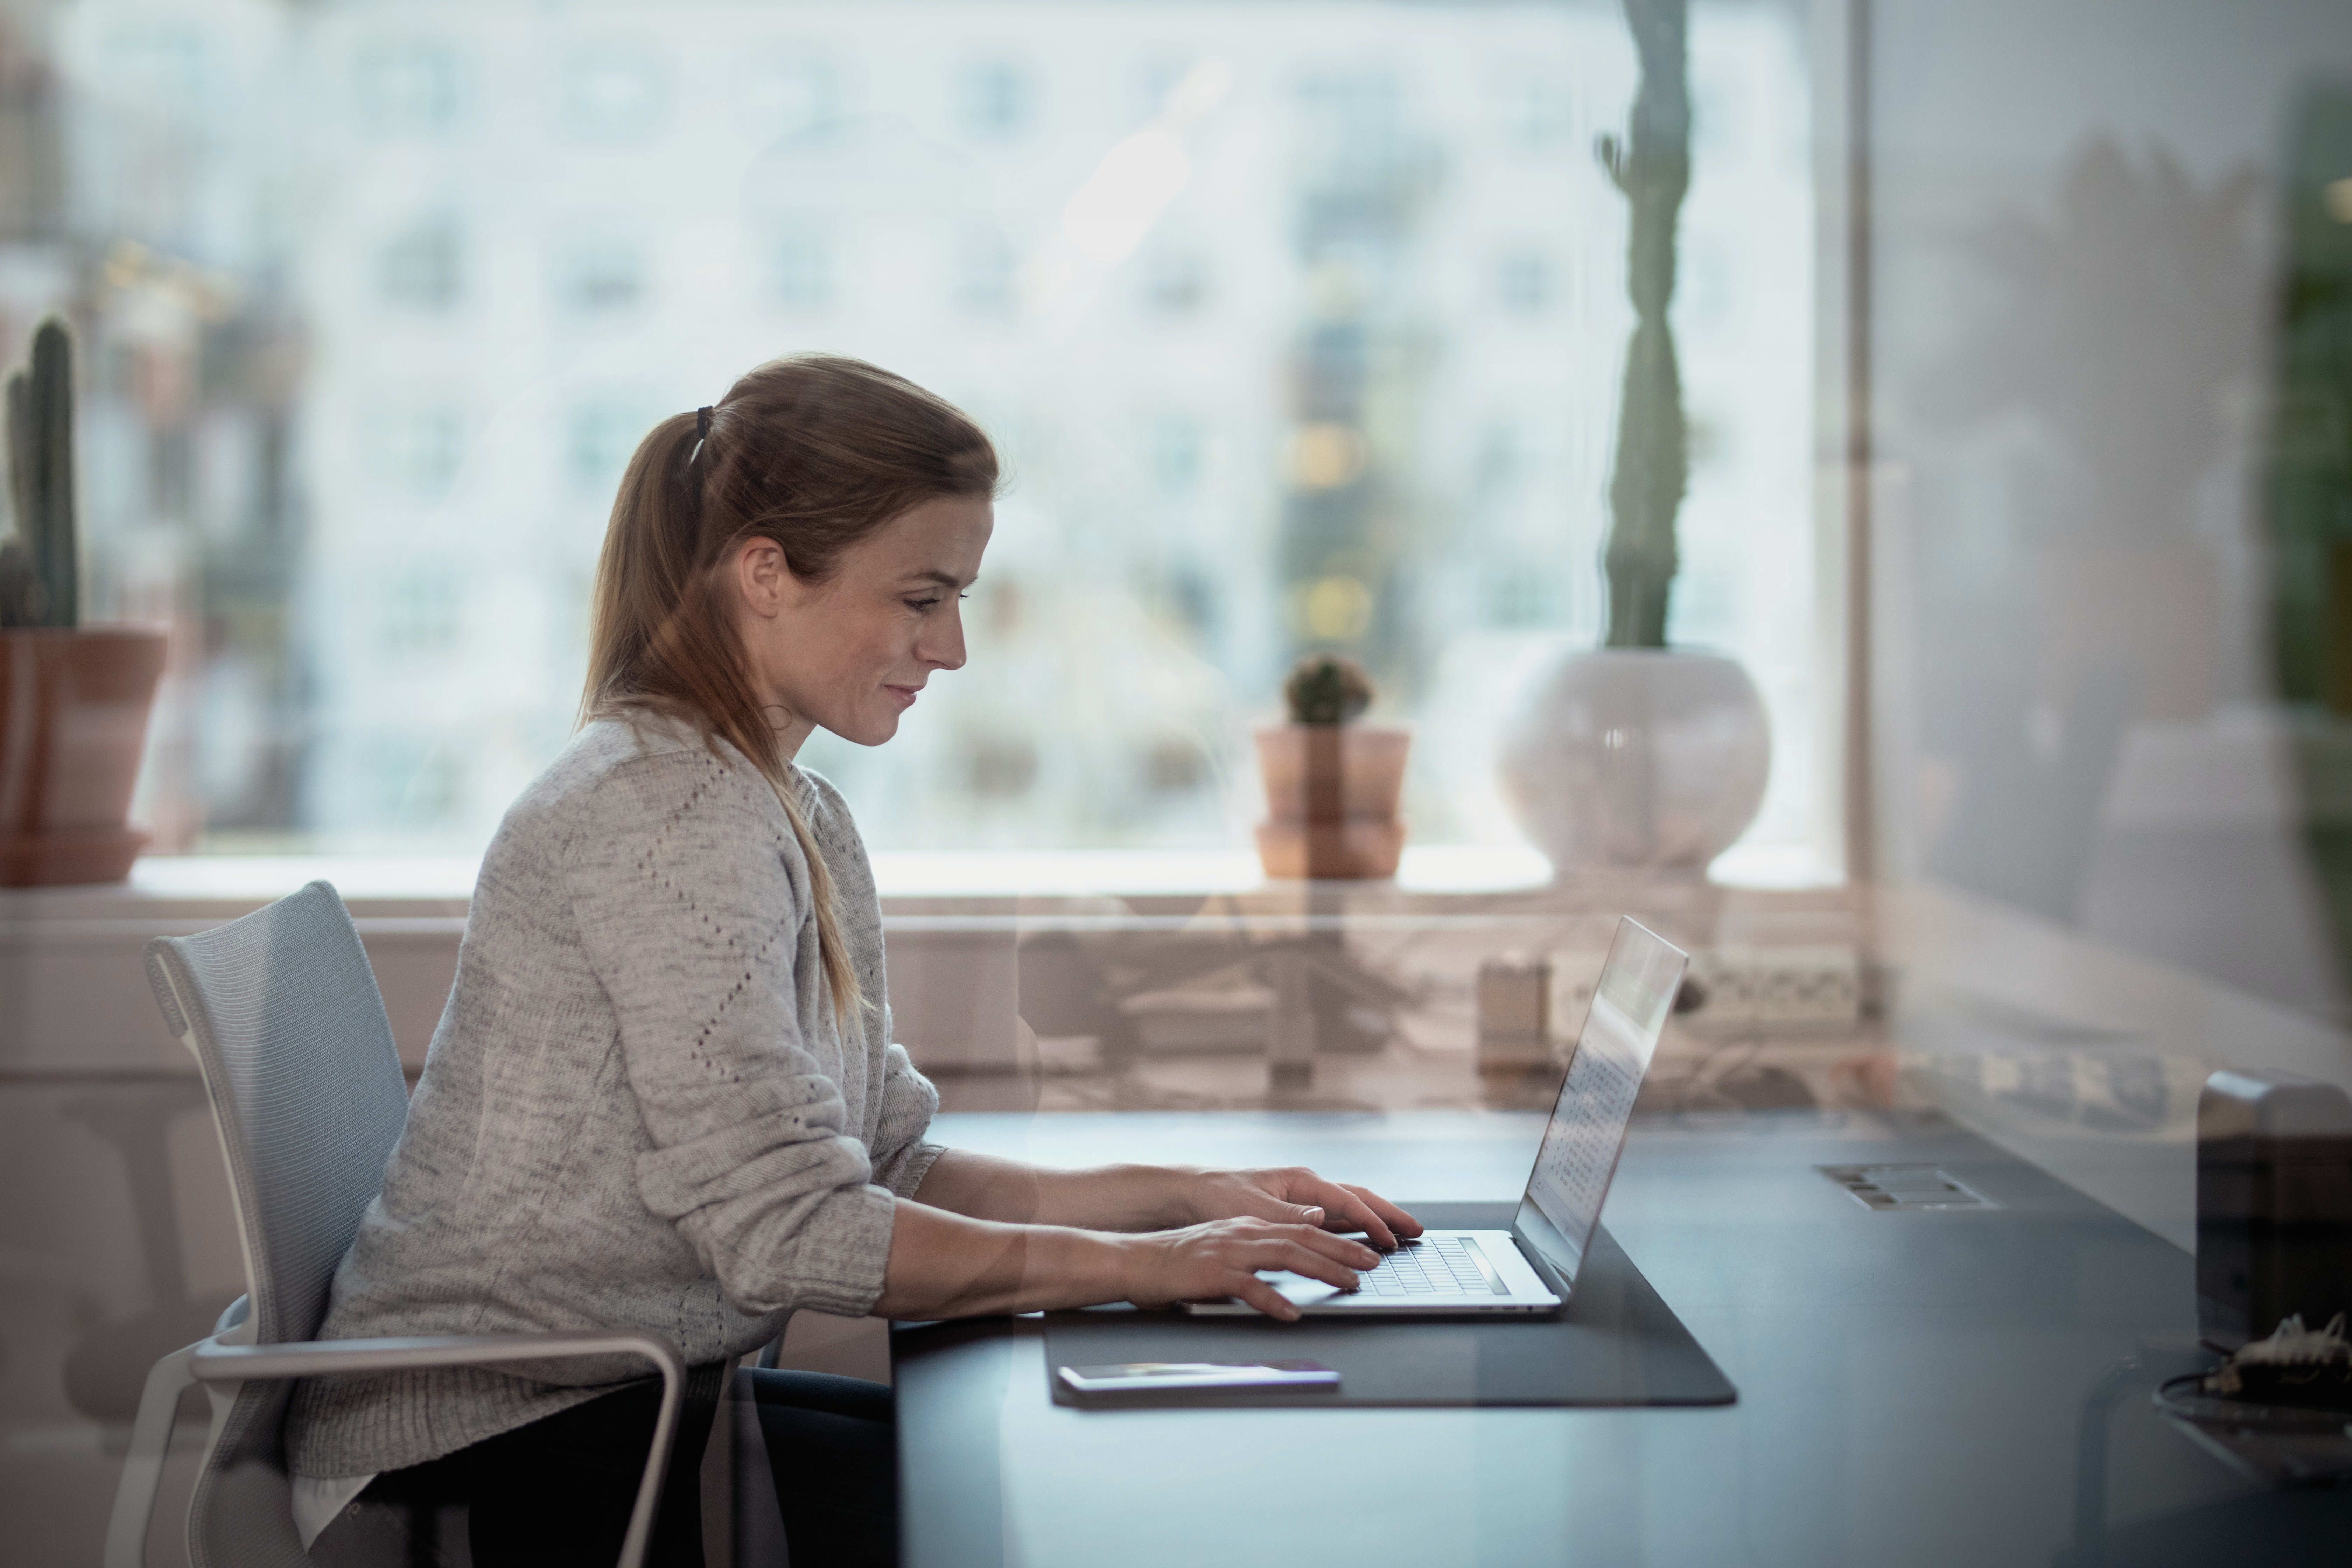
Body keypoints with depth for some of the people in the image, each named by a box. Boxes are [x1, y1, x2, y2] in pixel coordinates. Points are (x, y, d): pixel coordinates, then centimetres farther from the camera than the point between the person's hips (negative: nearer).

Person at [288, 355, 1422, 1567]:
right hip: (488, 1444, -9)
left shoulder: (801, 822, 12)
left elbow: (889, 1167, 9)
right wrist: (1141, 1265, -19)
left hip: (613, 1402, 9)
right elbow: (789, 1230, -24)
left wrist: (1193, 1196, 0)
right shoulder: (671, 808, -19)